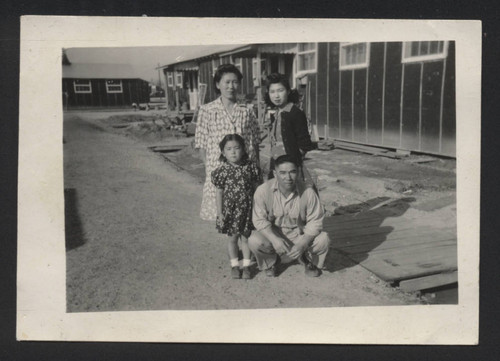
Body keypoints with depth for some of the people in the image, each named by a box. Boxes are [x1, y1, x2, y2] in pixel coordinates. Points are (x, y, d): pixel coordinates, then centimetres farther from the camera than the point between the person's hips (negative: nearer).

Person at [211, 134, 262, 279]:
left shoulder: (251, 167, -6)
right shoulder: (222, 171, -8)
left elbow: (257, 188, 2)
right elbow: (219, 193, -3)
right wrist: (220, 213, -3)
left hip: (247, 208, 0)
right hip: (230, 209, 0)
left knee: (245, 237, 10)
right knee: (232, 238, 12)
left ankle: (246, 265, 25)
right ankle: (234, 265, 27)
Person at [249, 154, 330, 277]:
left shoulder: (308, 192, -19)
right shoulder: (263, 191, -20)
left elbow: (315, 221, -14)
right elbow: (259, 220, -15)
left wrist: (302, 245, -28)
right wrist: (274, 239, -31)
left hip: (300, 235, 1)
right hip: (273, 234, 0)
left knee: (323, 240, -25)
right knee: (254, 241, -30)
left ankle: (309, 261, 12)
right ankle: (270, 261, 8)